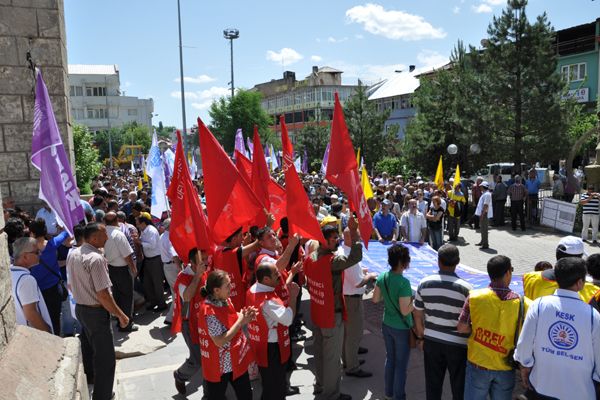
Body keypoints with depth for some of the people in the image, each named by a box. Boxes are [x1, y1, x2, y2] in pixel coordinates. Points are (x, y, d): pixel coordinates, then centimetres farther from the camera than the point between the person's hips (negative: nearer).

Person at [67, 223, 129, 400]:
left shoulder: (72, 254, 1)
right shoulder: (96, 259, -26)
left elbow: (72, 284, 13)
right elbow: (103, 294, -27)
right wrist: (121, 315, -18)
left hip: (79, 308, 9)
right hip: (96, 312, -9)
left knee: (88, 347, 30)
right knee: (105, 356, 4)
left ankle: (89, 377, 51)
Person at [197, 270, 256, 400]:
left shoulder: (225, 300, -4)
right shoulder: (210, 312, -28)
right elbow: (220, 342, -27)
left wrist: (244, 317, -10)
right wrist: (241, 321, -25)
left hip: (236, 360, 8)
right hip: (219, 365, -8)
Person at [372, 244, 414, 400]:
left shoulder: (382, 277, -8)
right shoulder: (404, 283, -28)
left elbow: (375, 299, 3)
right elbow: (405, 310, -25)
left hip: (387, 325, 6)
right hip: (402, 329, -6)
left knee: (390, 359, 23)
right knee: (401, 365, 12)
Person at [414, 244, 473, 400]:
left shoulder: (424, 283, -8)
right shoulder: (465, 288, -17)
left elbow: (417, 314, 2)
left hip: (432, 341, 2)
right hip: (458, 344, -2)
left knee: (433, 383, 17)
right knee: (459, 386, 16)